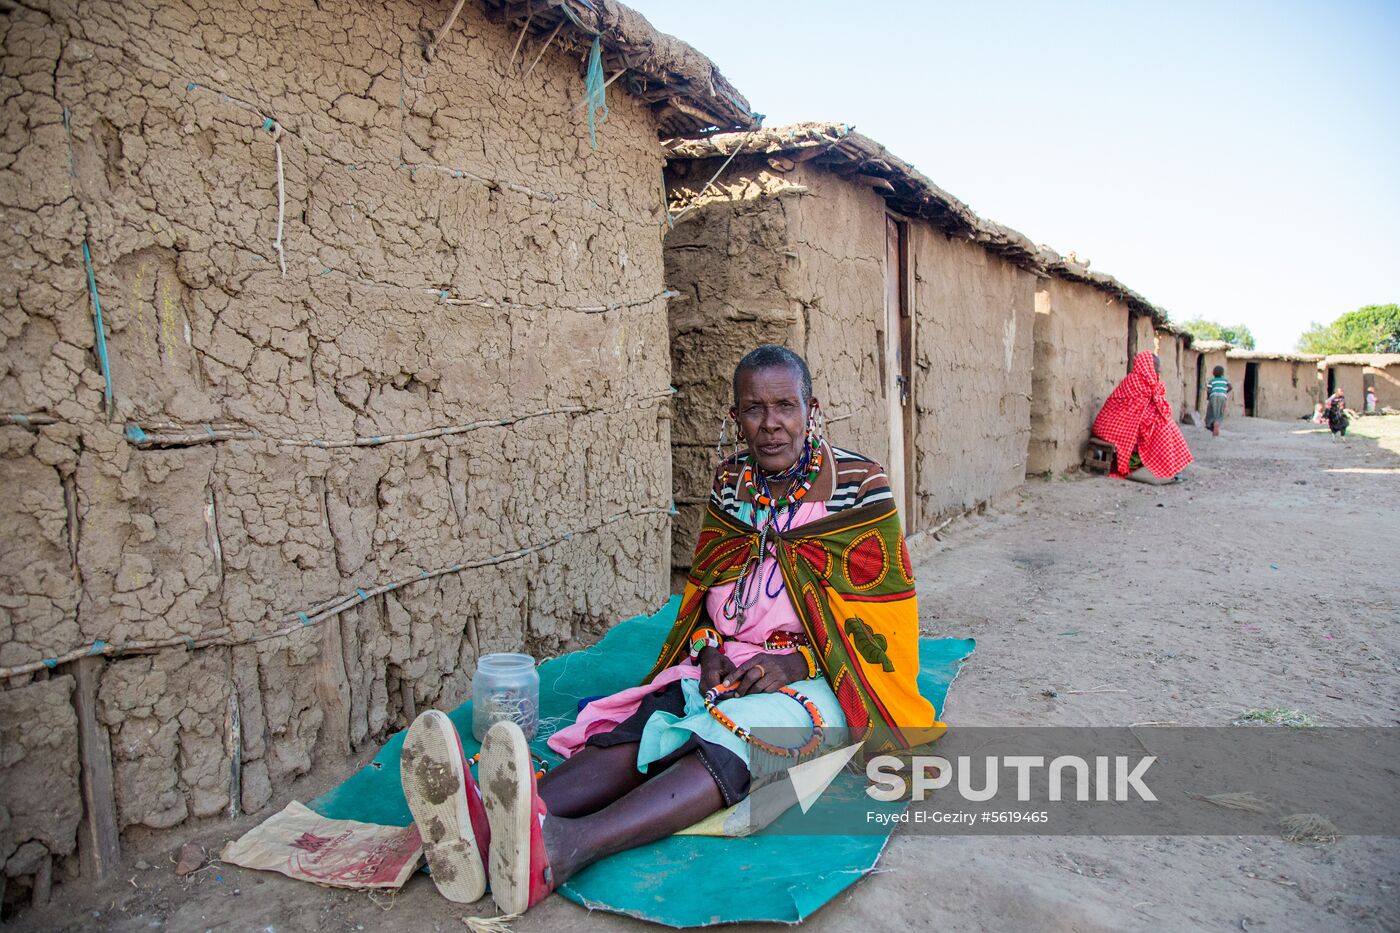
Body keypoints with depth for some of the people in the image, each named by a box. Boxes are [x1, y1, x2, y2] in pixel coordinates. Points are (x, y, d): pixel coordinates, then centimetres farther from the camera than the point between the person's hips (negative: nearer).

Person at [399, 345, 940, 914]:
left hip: (819, 677, -4)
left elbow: (878, 622, -6)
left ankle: (566, 847, -60)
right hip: (732, 666, 4)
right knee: (643, 728, -26)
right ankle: (496, 830, -51)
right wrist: (711, 649, -6)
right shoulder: (731, 483, 8)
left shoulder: (858, 488, -6)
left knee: (739, 727, -36)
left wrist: (795, 663, -19)